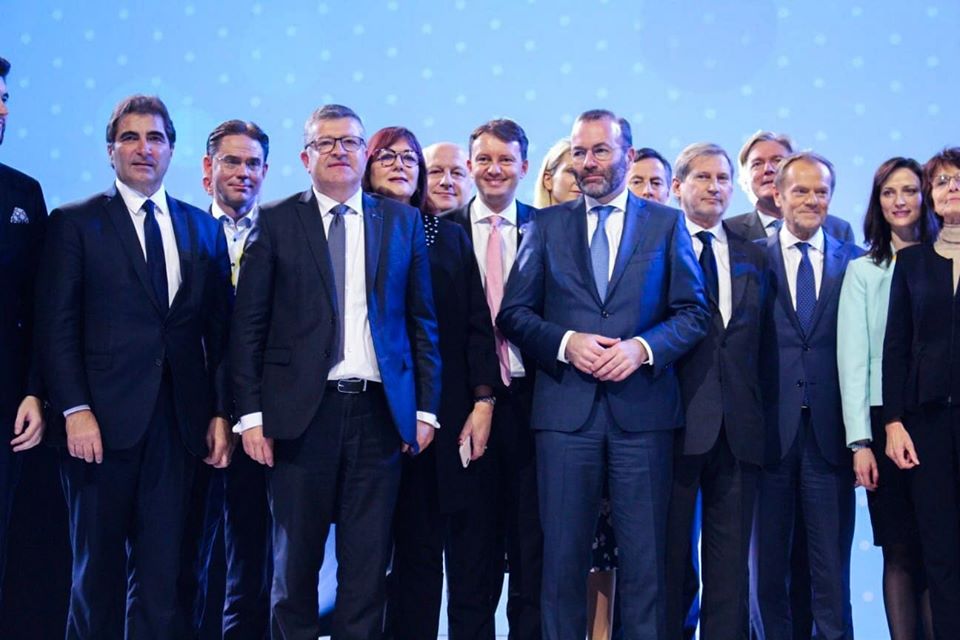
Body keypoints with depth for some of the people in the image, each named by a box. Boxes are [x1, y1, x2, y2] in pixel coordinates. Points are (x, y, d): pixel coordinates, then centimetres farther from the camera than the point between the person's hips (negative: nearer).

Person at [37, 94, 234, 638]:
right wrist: (75, 410, -11)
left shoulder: (205, 230, 12)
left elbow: (219, 330, 11)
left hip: (180, 423, 2)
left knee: (163, 571, 4)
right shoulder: (75, 222, 4)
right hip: (103, 420, -2)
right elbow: (58, 326, -3)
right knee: (99, 569, 7)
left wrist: (220, 413, 3)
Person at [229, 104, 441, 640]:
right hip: (302, 410, -1)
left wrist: (426, 408, 2)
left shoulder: (403, 221, 10)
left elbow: (423, 321, 9)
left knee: (368, 560, 5)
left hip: (380, 410, 1)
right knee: (296, 558, 7)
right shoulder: (275, 222, 5)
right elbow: (249, 326, 3)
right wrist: (251, 414, -4)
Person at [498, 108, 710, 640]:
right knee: (563, 556, 4)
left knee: (644, 558, 4)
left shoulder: (667, 224, 9)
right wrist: (566, 342, -10)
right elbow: (513, 312, 7)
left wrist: (643, 348, -11)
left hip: (642, 405, 0)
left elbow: (694, 312, 5)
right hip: (565, 406, 1)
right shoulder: (547, 225, 11)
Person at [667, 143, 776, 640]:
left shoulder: (754, 257, 15)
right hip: (676, 421, -4)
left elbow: (765, 347, 13)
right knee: (669, 551, 5)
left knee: (731, 555, 8)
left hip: (739, 428, 4)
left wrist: (766, 419, 8)